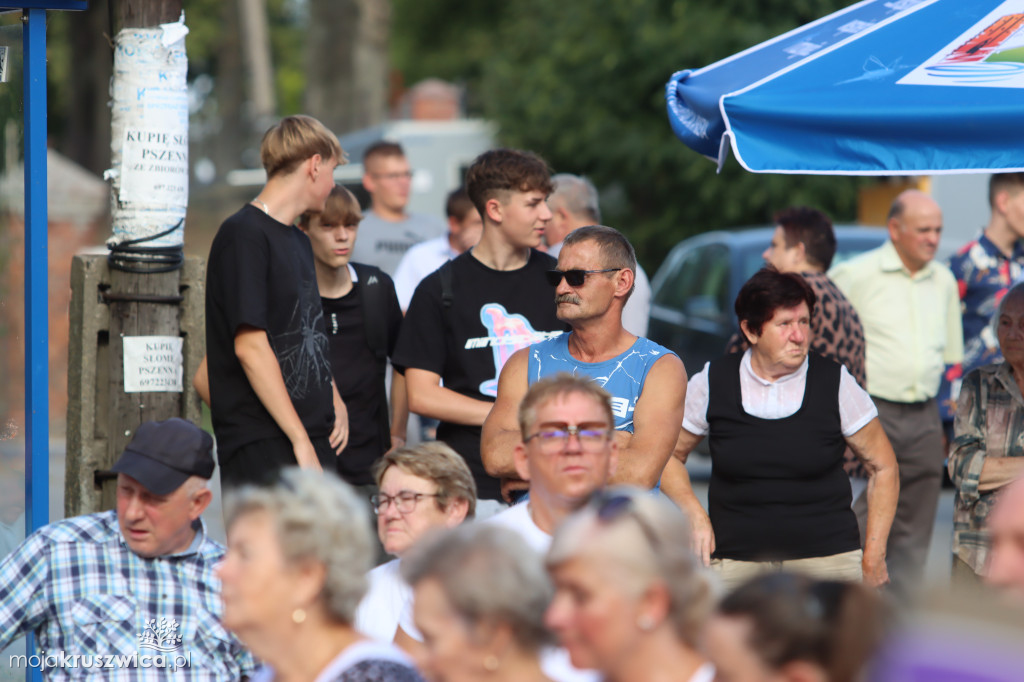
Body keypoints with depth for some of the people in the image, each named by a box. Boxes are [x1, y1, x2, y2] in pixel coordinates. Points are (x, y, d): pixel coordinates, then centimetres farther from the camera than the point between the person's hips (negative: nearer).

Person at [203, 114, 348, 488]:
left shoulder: (299, 242, 20)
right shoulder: (243, 235, -9)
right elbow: (250, 346, -16)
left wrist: (333, 401, 9)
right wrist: (301, 440, -18)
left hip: (314, 443, 8)